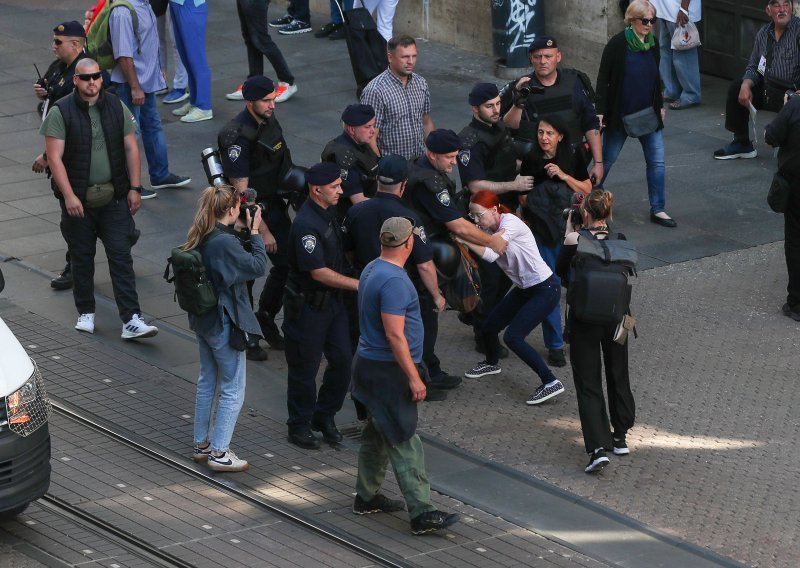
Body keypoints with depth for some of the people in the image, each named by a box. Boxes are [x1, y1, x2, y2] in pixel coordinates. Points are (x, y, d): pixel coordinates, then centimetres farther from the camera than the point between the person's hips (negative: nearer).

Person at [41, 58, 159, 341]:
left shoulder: (117, 107, 3)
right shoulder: (60, 112, -7)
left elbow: (130, 148, 8)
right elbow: (55, 157, -11)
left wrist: (134, 188, 3)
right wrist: (69, 196, -18)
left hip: (114, 198, 2)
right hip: (78, 200, -2)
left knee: (121, 256, -4)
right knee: (82, 258, 10)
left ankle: (131, 321, -8)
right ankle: (86, 313, 26)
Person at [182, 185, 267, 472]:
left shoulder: (200, 238, 0)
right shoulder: (224, 243, -26)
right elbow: (258, 266, -20)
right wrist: (254, 231, -12)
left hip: (203, 318, 9)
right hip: (223, 323, -9)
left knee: (207, 382, 21)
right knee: (233, 389, 3)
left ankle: (201, 444, 30)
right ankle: (219, 453, 6)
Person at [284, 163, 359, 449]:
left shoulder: (328, 214, 7)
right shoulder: (306, 224, -24)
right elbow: (318, 272, -25)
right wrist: (357, 284, -20)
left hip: (332, 300, 9)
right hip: (308, 305, -9)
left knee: (343, 360, 8)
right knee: (305, 367, 3)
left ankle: (324, 417, 25)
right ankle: (299, 426, 17)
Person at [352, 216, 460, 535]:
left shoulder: (372, 270, 9)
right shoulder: (394, 281, -23)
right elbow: (394, 334, -26)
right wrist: (414, 378, -22)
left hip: (368, 365, 10)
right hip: (387, 371, -10)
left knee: (377, 433, 20)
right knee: (404, 442, -9)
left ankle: (366, 496, 30)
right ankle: (421, 513, -10)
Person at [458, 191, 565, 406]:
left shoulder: (511, 223, -21)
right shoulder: (487, 229, 3)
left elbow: (490, 254, -31)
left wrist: (463, 239, -30)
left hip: (545, 289, -9)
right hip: (523, 289, 9)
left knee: (513, 337, -17)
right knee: (488, 328, 12)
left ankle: (551, 382, -14)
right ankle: (492, 363, 44)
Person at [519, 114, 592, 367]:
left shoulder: (573, 157, -2)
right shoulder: (531, 160, -4)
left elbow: (587, 190, -2)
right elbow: (523, 196, 4)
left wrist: (564, 176, -14)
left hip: (571, 228, 1)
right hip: (543, 232, -1)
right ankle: (554, 344, 8)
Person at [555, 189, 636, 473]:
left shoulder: (575, 244, -18)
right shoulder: (619, 242, -9)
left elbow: (561, 271, -2)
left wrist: (569, 237, -1)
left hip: (584, 320, -3)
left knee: (588, 384, 2)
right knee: (618, 375, 21)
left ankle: (597, 447, -10)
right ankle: (620, 436, 34)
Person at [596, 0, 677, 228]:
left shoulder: (653, 44, 3)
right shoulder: (617, 44, -12)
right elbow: (603, 80, -10)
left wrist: (660, 106, 18)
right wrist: (601, 111, -13)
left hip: (648, 114, 4)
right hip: (620, 114, -4)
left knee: (657, 161, -2)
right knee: (607, 158, 10)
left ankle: (657, 210, 4)